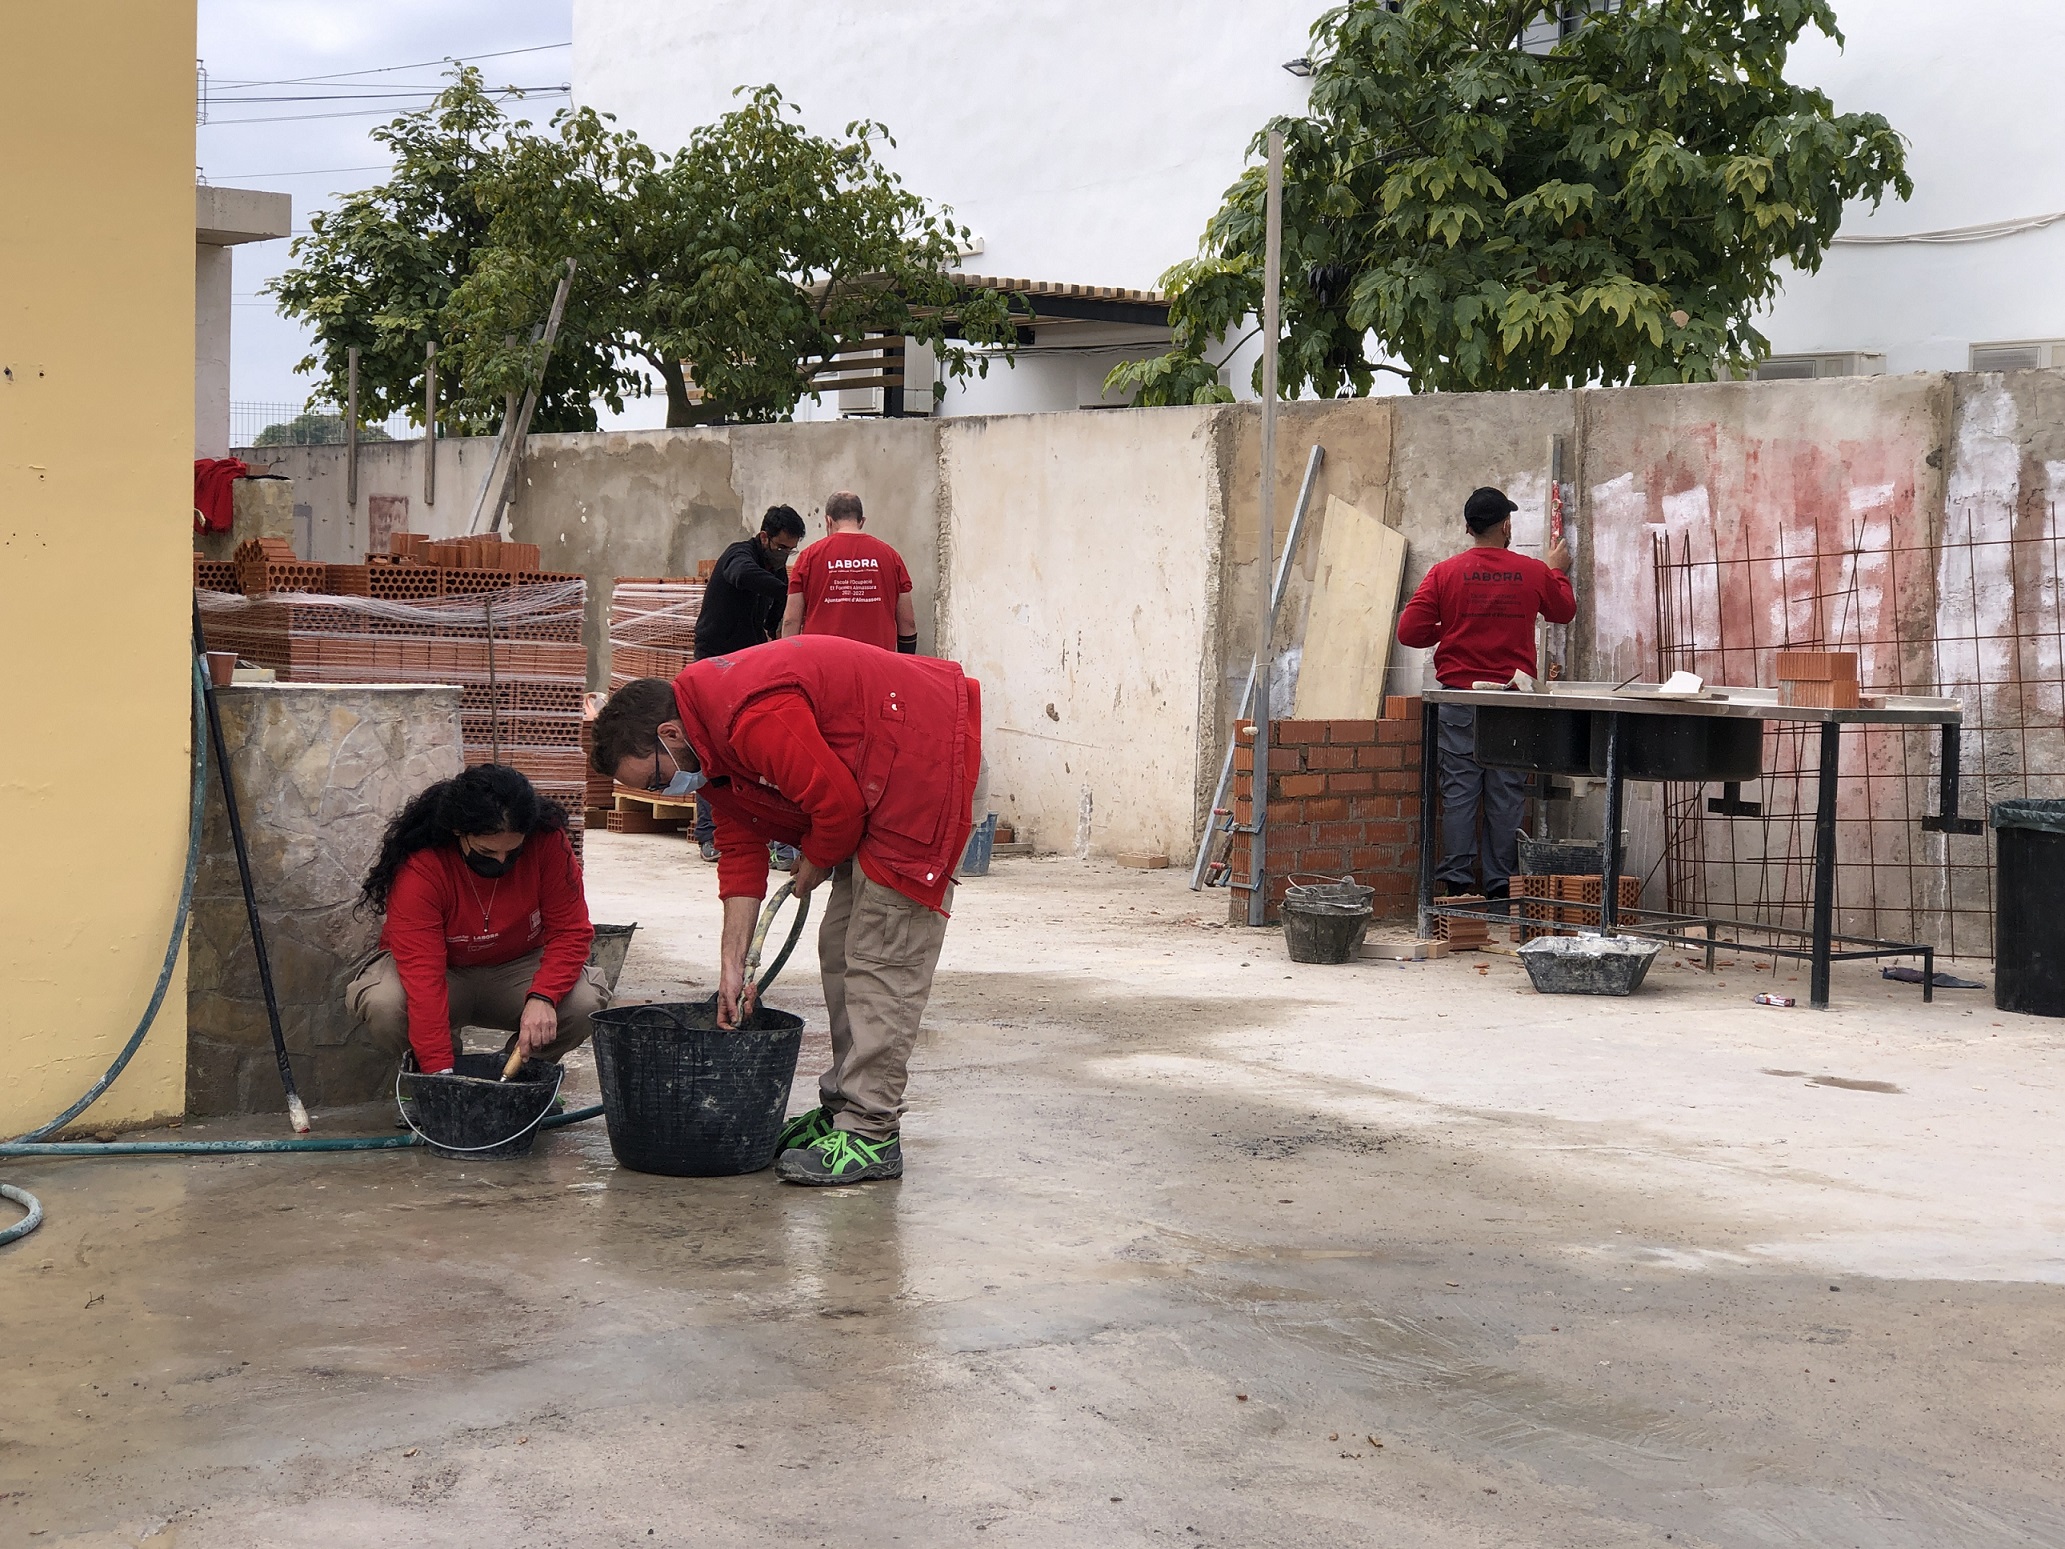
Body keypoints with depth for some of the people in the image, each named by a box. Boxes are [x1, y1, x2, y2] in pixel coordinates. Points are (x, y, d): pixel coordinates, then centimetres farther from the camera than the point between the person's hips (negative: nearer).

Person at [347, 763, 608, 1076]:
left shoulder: (547, 841, -21)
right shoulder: (418, 870, -28)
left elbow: (570, 931, -16)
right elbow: (422, 973, -34)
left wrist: (543, 998, -36)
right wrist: (440, 1071, -41)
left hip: (516, 970, 2)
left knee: (585, 1002, -29)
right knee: (383, 1006, -34)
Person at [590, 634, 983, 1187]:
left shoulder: (756, 721, -27)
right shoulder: (710, 745, 6)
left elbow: (839, 806, -25)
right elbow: (740, 851, 9)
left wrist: (812, 869, -3)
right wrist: (732, 966, 5)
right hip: (876, 782, 11)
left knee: (883, 958, -11)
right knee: (841, 948, 13)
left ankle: (872, 1133, -9)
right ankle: (846, 1105, 21)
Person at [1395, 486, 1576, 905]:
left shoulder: (1445, 573, -3)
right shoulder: (1533, 572, 1)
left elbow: (1410, 631, -5)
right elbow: (1564, 611, 20)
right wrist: (1559, 571, 36)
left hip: (1459, 698, 0)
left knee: (1459, 793, 2)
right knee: (1506, 796, 5)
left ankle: (1455, 883, 1)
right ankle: (1501, 886, 7)